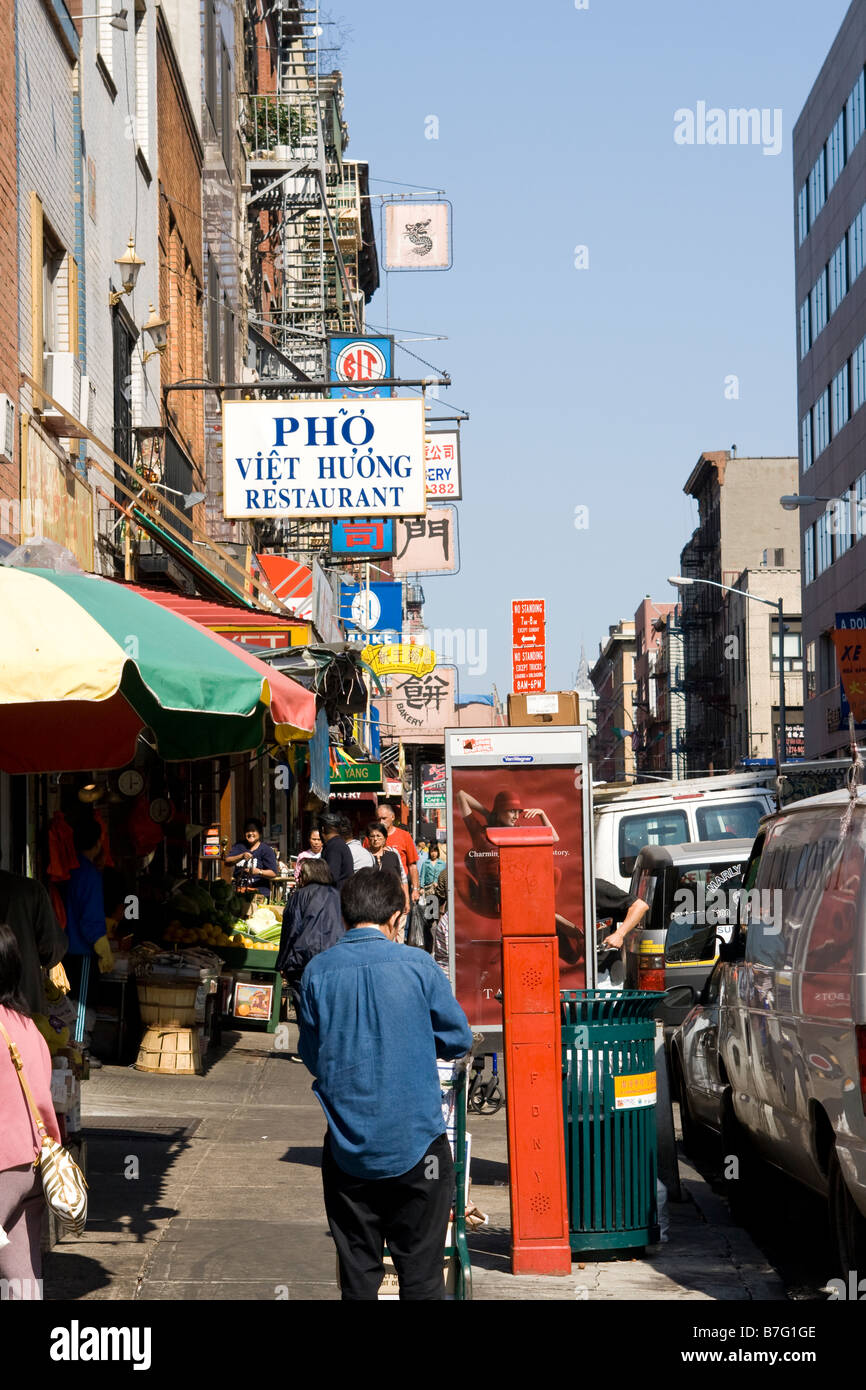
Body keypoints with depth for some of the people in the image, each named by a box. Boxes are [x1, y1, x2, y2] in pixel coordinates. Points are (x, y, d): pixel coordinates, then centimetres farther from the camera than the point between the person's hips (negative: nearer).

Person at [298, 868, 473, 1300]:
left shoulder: (317, 971, -2)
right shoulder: (417, 965, -8)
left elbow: (312, 1056, 7)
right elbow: (459, 1039, 2)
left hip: (347, 1149, 2)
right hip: (416, 1145, -2)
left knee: (357, 1273, 11)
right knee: (421, 1275, 6)